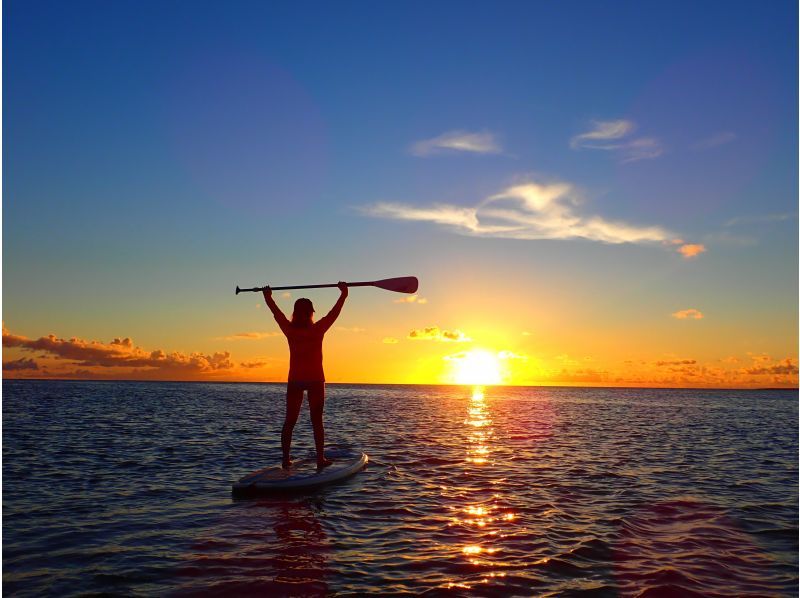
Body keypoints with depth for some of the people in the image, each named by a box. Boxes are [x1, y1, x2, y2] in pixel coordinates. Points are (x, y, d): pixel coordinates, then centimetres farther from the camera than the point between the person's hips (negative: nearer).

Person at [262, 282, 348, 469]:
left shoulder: (289, 330, -2)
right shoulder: (318, 329, -9)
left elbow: (276, 312, 13)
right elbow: (334, 313, -1)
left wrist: (268, 297, 29)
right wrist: (343, 294, 10)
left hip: (295, 380, 2)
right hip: (315, 380, -2)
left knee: (290, 421, 8)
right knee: (316, 421, 3)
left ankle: (286, 459, 8)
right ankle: (320, 458, 4)